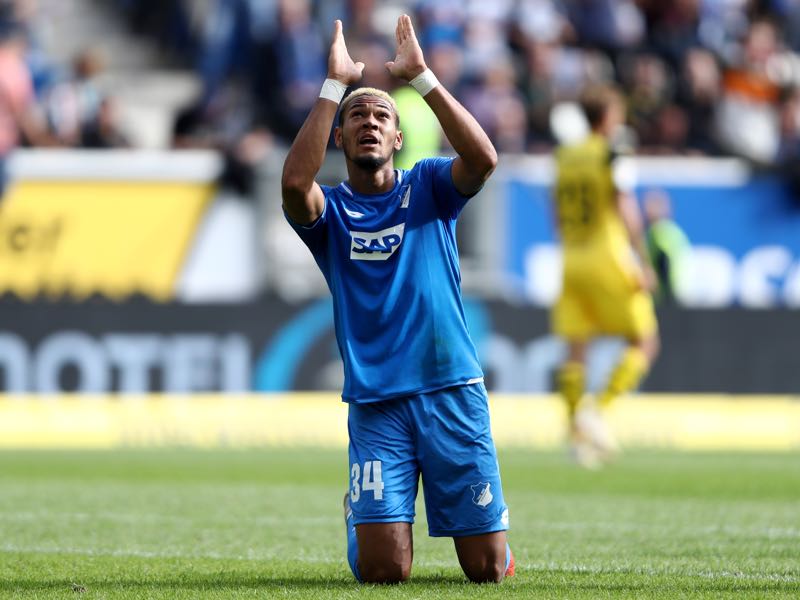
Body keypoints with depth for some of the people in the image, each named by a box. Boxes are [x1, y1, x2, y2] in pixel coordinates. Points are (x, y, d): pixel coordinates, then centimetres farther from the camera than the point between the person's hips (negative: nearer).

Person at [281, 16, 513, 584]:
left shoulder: (428, 187, 8)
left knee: (486, 569, 0)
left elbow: (483, 159, -14)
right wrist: (335, 86, -16)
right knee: (382, 572, -8)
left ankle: (487, 529, 38)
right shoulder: (330, 209, 6)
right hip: (376, 405, -1)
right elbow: (294, 183, -19)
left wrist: (421, 75, -15)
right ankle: (361, 515, 28)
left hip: (453, 393, 1)